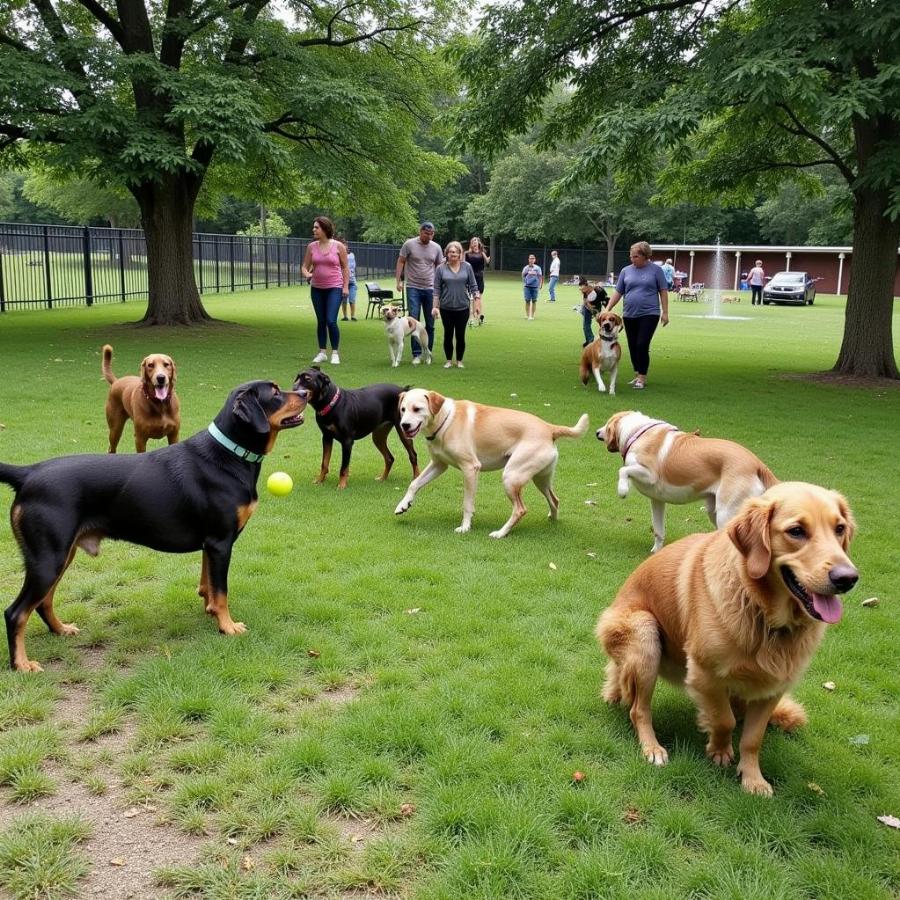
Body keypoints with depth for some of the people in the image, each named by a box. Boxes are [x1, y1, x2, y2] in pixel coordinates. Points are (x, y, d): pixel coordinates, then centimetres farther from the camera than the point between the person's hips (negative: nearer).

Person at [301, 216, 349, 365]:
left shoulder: (338, 246, -4)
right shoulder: (312, 246, 4)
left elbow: (345, 268, 1)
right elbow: (304, 266, 8)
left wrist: (346, 286, -6)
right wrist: (306, 274, -15)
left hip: (334, 288, -4)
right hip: (317, 288, 4)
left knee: (331, 321, -13)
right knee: (320, 321, 9)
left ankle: (335, 353, 0)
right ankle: (322, 352, 19)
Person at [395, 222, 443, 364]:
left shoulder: (436, 248, 5)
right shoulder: (409, 244, -3)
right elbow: (401, 262, 1)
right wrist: (399, 280, -5)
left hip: (430, 289, 3)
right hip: (413, 288, -3)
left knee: (430, 324, 8)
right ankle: (416, 354, -2)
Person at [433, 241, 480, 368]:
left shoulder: (467, 267, 1)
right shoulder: (441, 268, -2)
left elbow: (473, 286, 4)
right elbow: (437, 289, 0)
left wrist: (477, 303, -2)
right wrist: (435, 306, -5)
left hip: (462, 308, 0)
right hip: (446, 308, 0)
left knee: (460, 336, 3)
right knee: (448, 335, 7)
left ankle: (459, 361, 17)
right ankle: (449, 360, 20)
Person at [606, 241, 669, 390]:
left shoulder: (656, 270, 0)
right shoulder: (626, 271, 8)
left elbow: (663, 291, 1)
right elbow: (618, 292, 10)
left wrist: (665, 312, -3)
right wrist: (607, 309, 2)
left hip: (649, 314, -4)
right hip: (629, 315, 4)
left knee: (642, 345, -11)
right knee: (632, 347, 8)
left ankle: (642, 378, -3)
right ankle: (637, 375, 20)